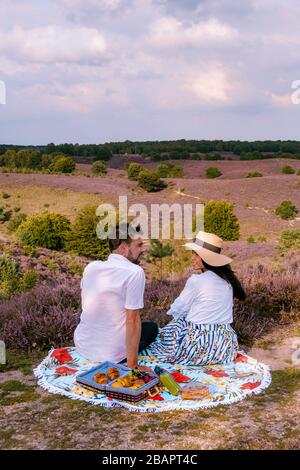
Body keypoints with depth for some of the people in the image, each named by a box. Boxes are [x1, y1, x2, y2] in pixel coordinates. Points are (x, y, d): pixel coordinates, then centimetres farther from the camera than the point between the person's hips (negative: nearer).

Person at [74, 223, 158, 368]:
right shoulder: (135, 272, -18)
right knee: (152, 327, 22)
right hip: (111, 355, -6)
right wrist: (132, 365, -15)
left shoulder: (91, 267, 1)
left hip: (82, 345, 6)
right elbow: (132, 320, -20)